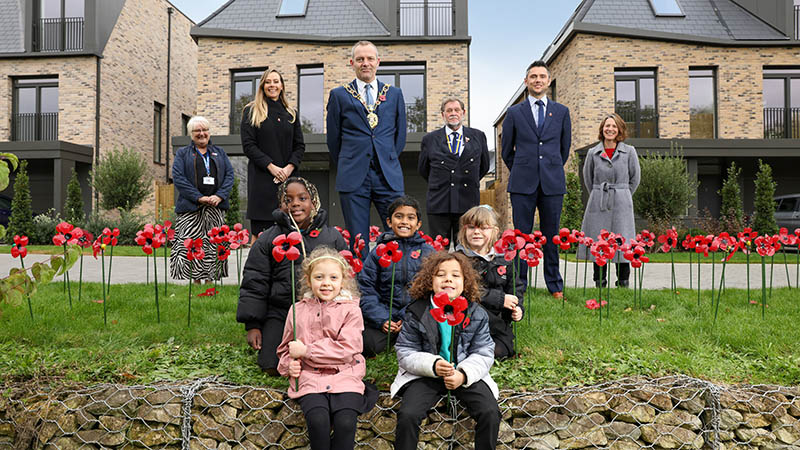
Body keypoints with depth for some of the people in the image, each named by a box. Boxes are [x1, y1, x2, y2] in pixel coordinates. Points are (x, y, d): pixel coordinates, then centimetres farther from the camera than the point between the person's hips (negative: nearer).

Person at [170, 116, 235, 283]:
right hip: (190, 208, -2)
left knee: (213, 246, -1)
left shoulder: (220, 153, 19)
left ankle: (209, 281, 4)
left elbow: (230, 175, 8)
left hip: (215, 209, 2)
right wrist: (200, 198, -13)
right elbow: (178, 178, -2)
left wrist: (219, 196, -9)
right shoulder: (182, 153, 12)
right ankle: (195, 282, -4)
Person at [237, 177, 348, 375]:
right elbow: (254, 284, 5)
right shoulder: (267, 240, 3)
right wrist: (252, 325, 1)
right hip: (280, 313, 0)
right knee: (273, 367, -9)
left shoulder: (333, 237, 7)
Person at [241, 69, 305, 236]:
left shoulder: (291, 113, 16)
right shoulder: (251, 111, 6)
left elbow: (300, 145, 11)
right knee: (260, 234, -6)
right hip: (262, 178, -3)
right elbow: (248, 145, -3)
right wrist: (271, 166, -13)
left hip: (288, 177, 3)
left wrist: (289, 167, -7)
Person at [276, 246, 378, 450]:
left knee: (345, 422, -25)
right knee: (317, 420, -25)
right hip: (309, 378, 2)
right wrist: (290, 364, 1)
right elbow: (285, 348, 24)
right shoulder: (298, 310, 11)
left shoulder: (350, 309, 2)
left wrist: (305, 350, -9)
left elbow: (346, 349, -9)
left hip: (344, 376, -1)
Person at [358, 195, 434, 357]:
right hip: (385, 315, 0)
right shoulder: (379, 251, 5)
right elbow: (366, 289, 3)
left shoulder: (428, 253, 5)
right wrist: (382, 319, -11)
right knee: (367, 345, -21)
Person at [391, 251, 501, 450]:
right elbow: (405, 353, -4)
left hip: (467, 375, 1)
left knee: (490, 413, -20)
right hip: (425, 375, -1)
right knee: (407, 415, -23)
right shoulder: (416, 313, -5)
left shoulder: (477, 314, -2)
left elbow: (484, 353, -1)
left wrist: (464, 374, -20)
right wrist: (432, 365, -23)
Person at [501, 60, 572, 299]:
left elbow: (565, 147, 18)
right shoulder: (514, 113, 7)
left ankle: (555, 286, 15)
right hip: (523, 184, -1)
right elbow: (507, 151, 13)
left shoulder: (561, 112, 11)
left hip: (552, 183, 1)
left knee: (551, 235, 5)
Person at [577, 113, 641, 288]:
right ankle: (599, 283, 13)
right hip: (598, 205, 1)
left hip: (621, 205, -1)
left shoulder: (629, 152, 3)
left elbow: (635, 177, 11)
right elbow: (587, 177, 16)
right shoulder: (593, 153, 5)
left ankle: (623, 283, 10)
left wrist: (622, 196, 11)